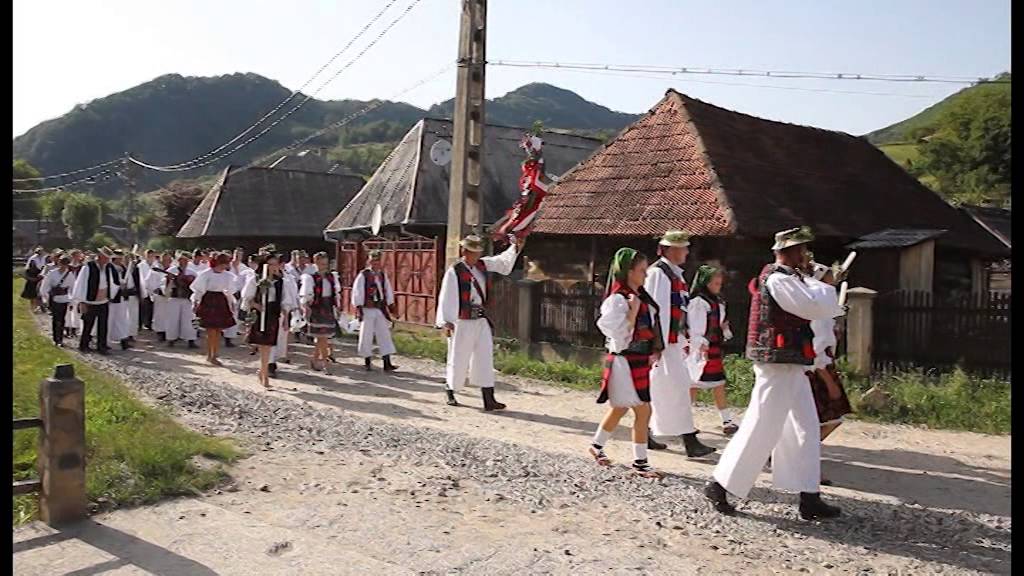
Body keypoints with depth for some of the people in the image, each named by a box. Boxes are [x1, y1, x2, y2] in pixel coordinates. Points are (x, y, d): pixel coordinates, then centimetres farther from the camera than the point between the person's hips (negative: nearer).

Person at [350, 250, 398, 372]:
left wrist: (391, 305, 11)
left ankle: (387, 363, 0)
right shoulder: (363, 275, -8)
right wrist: (358, 309, -11)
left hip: (381, 310, 4)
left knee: (384, 334, 0)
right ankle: (367, 362, 18)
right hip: (368, 310, -4)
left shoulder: (382, 274, 7)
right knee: (366, 335, 4)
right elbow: (357, 293, -8)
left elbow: (388, 291, 14)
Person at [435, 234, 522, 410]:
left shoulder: (483, 265, 9)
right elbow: (446, 298, -15)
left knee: (485, 358, 1)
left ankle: (489, 399, 1)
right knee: (458, 359, 5)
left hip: (481, 321, 6)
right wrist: (446, 322, -20)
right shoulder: (454, 272, -11)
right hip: (462, 323, -6)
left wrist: (515, 247, 0)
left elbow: (503, 261, 16)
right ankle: (449, 392, 28)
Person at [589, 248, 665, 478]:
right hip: (625, 362, -9)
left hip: (641, 361, 9)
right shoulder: (617, 300, -17)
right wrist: (633, 310, -24)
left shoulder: (641, 297, 9)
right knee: (643, 411, -6)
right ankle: (639, 462, 6)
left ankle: (596, 445, 36)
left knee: (619, 409, 19)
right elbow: (620, 337, -22)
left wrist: (654, 351, 13)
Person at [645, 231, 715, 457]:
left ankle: (646, 435, 24)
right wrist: (658, 344, -22)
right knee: (677, 389, -7)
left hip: (674, 341, 9)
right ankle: (690, 442, -3)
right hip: (663, 342, -9)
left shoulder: (676, 274, 15)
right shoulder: (658, 273, -14)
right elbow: (656, 310, -19)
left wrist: (684, 341, 19)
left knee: (659, 391, 14)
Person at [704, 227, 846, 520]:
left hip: (790, 366, 11)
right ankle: (719, 485, 4)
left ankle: (809, 498, 16)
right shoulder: (779, 279, -16)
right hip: (778, 364, -11)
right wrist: (838, 308, -1)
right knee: (761, 428, -6)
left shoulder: (786, 277, 16)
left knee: (806, 428, 11)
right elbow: (812, 308, -19)